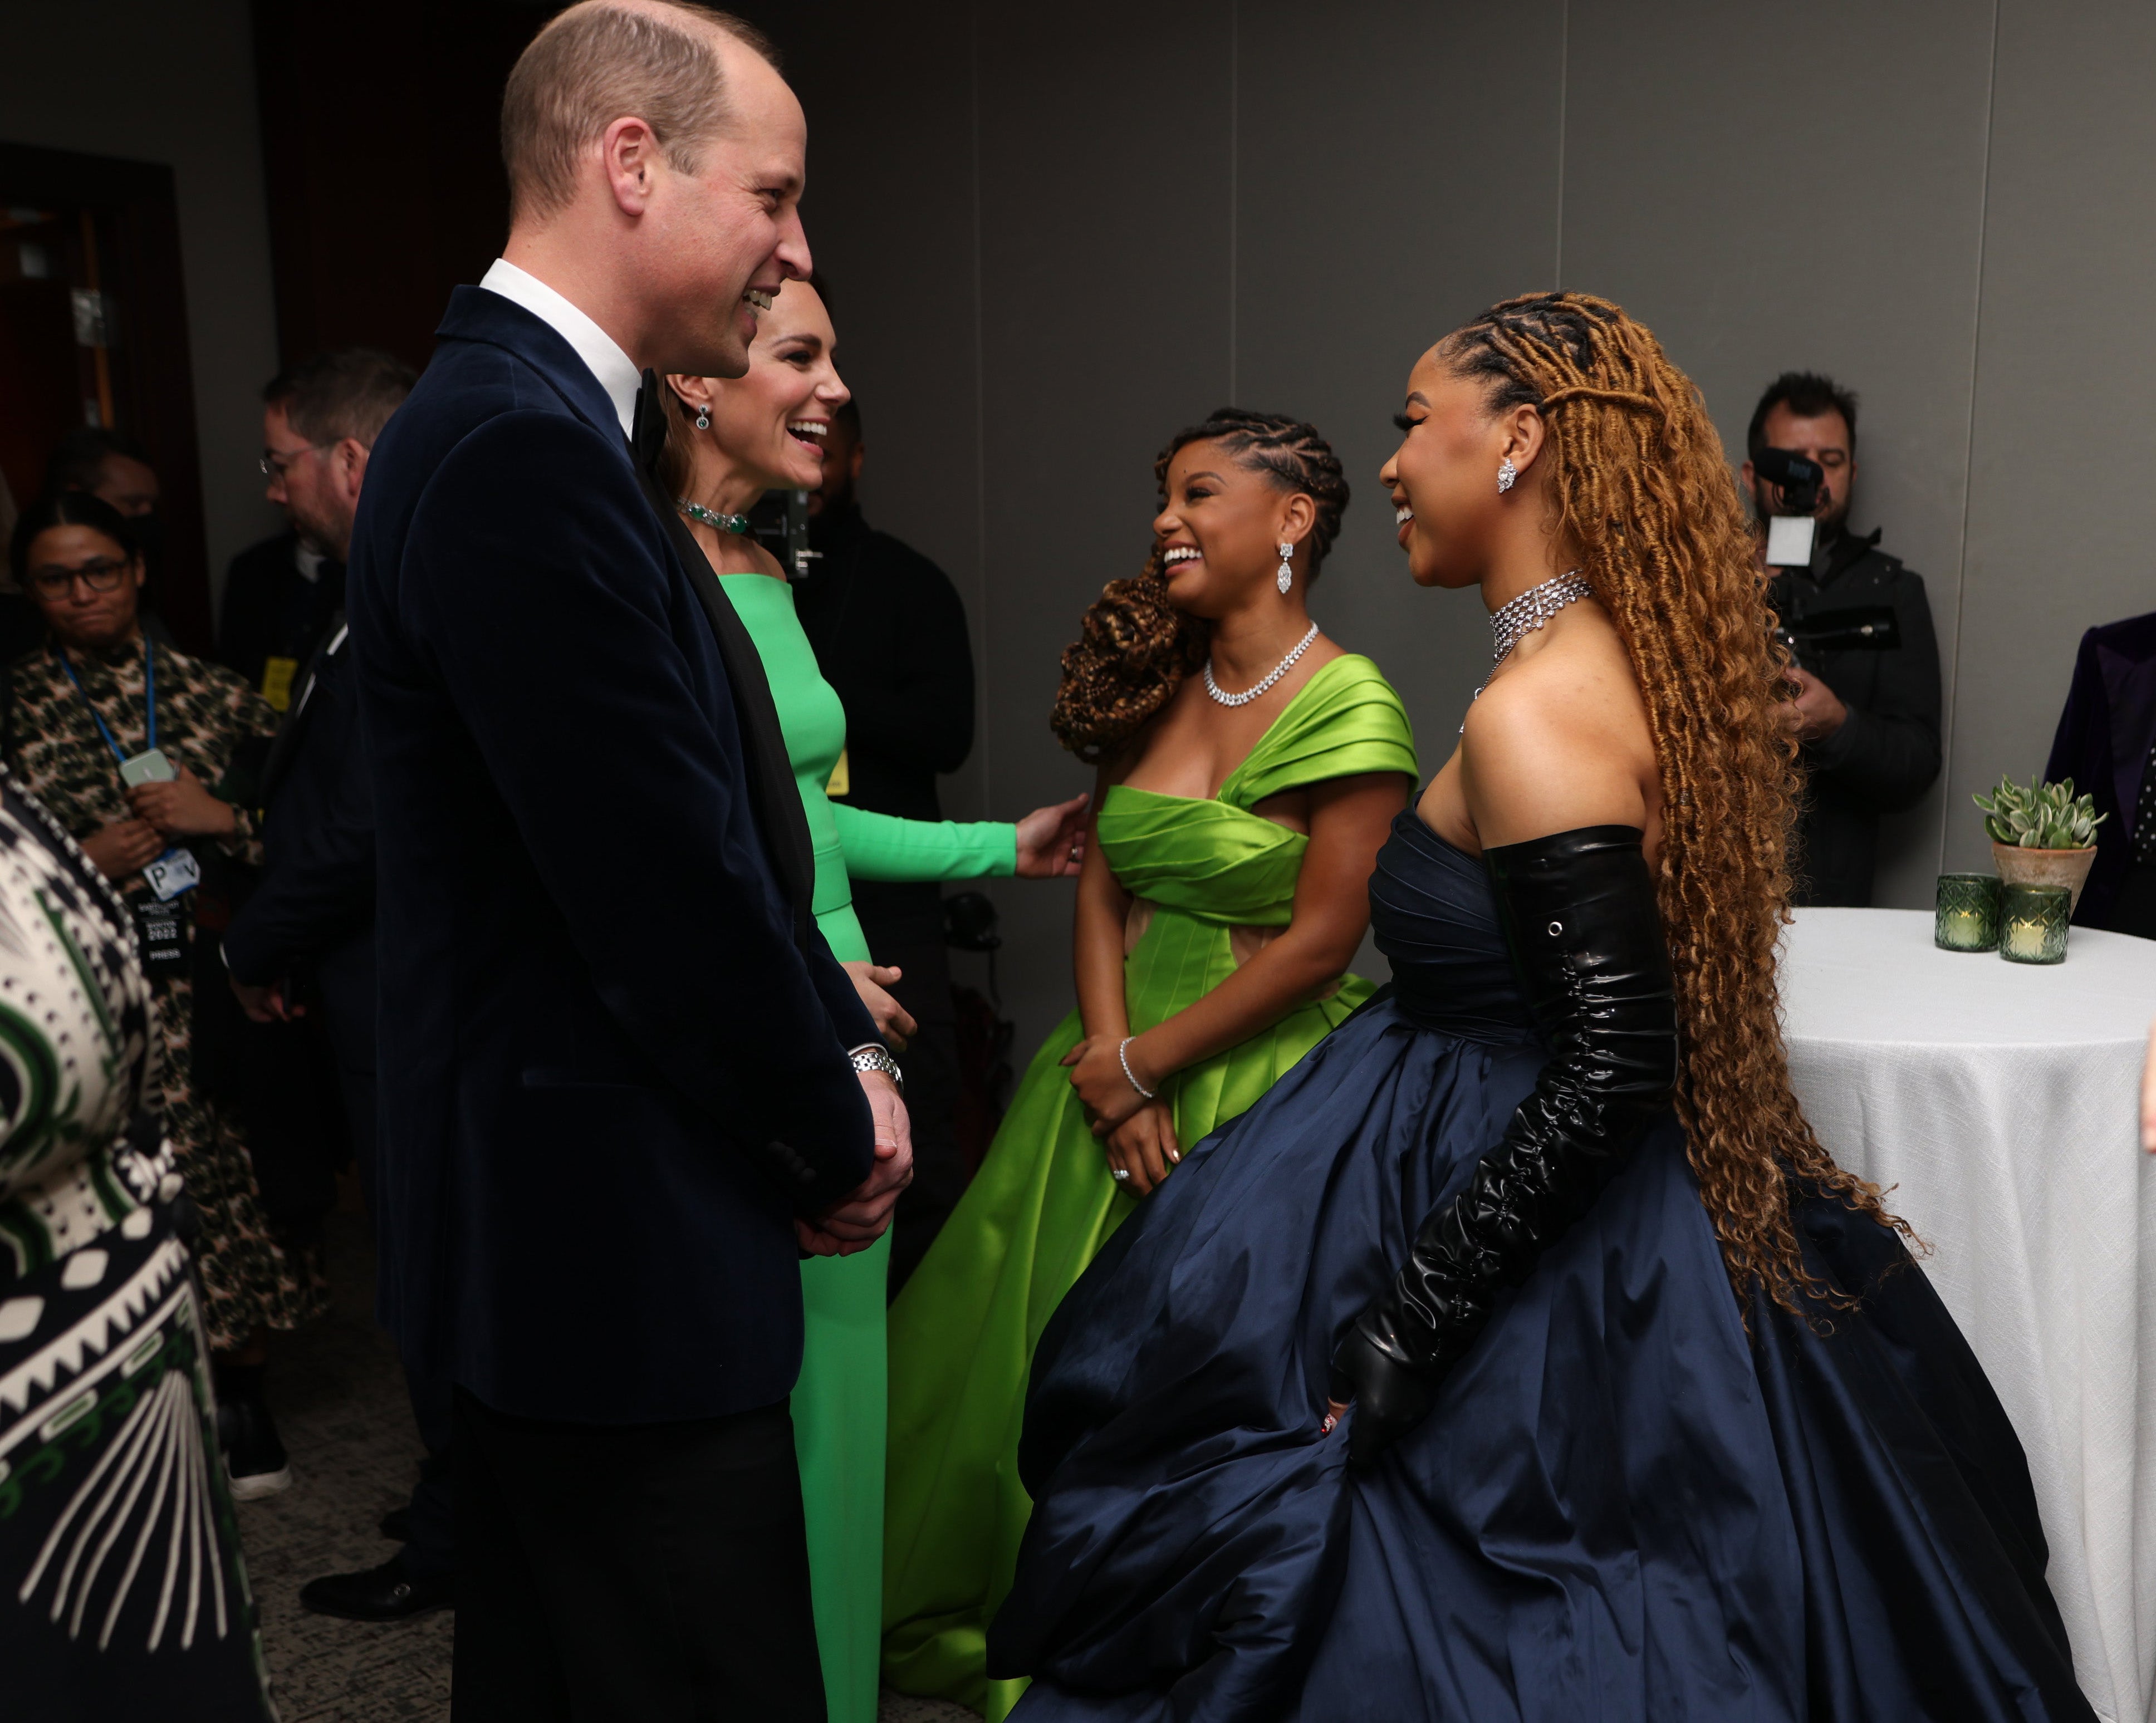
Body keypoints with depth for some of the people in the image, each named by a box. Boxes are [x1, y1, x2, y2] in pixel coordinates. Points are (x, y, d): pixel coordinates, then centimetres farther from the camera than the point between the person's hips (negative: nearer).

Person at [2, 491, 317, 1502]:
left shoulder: (208, 691, 5)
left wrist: (225, 820, -13)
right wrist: (85, 863, -13)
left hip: (214, 979, 1)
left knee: (241, 1184, 7)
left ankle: (246, 1406, 24)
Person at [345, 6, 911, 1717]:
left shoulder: (548, 421, 11)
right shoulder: (518, 448, -22)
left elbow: (729, 823, 13)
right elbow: (666, 888, -22)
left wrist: (844, 1052, 6)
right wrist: (839, 1136, -7)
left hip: (564, 1233, 10)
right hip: (619, 1252, -10)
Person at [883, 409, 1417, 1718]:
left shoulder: (1347, 703, -15)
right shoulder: (1155, 680, 6)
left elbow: (1321, 940, -17)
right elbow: (1102, 882, 4)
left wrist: (1146, 1066, -13)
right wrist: (1106, 1055, -10)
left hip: (1256, 1077, -6)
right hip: (1119, 1073, 6)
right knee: (1053, 1353, 15)